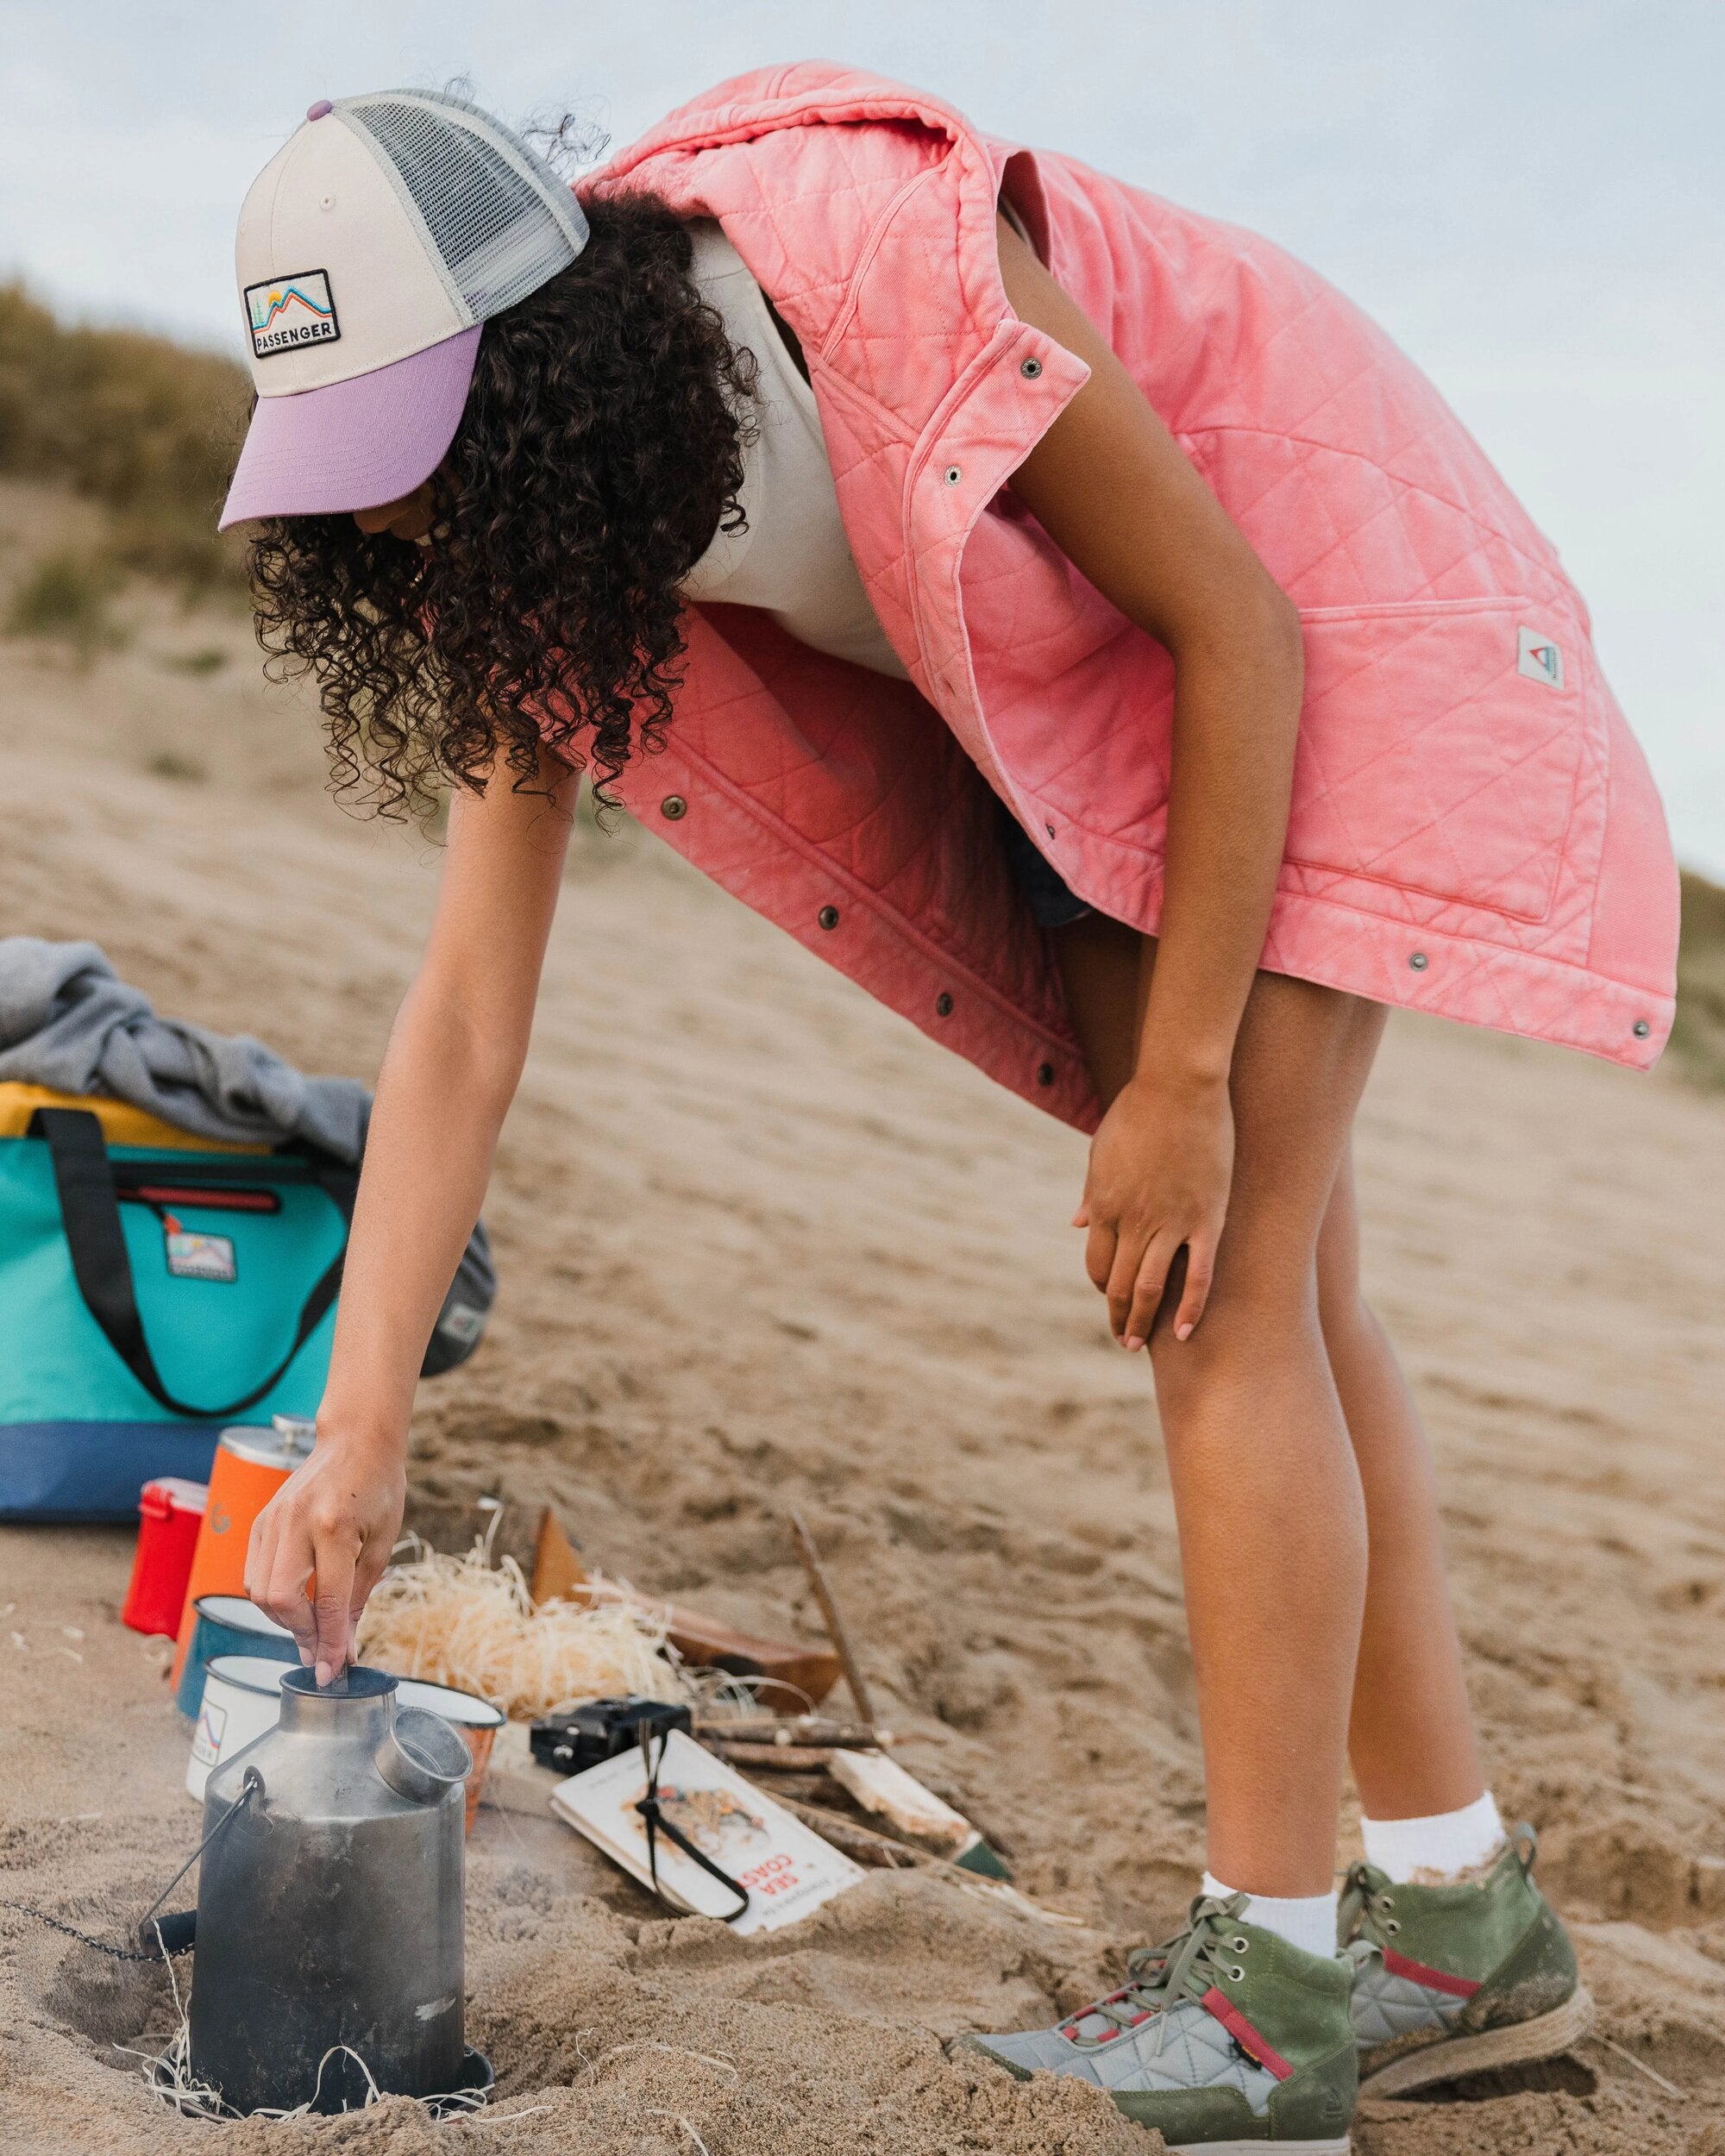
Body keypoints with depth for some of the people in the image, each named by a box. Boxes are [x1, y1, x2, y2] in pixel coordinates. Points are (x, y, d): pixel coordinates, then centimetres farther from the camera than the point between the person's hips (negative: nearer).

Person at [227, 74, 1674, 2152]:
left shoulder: (894, 267, -34)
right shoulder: (549, 544, -14)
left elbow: (1245, 628, -24)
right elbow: (462, 1017, -14)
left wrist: (1183, 1073, -22)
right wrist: (355, 1439, -18)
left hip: (1316, 604, -7)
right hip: (1073, 713, 7)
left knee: (1230, 1291, -15)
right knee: (1274, 1285, 6)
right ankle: (1467, 1921, 19)